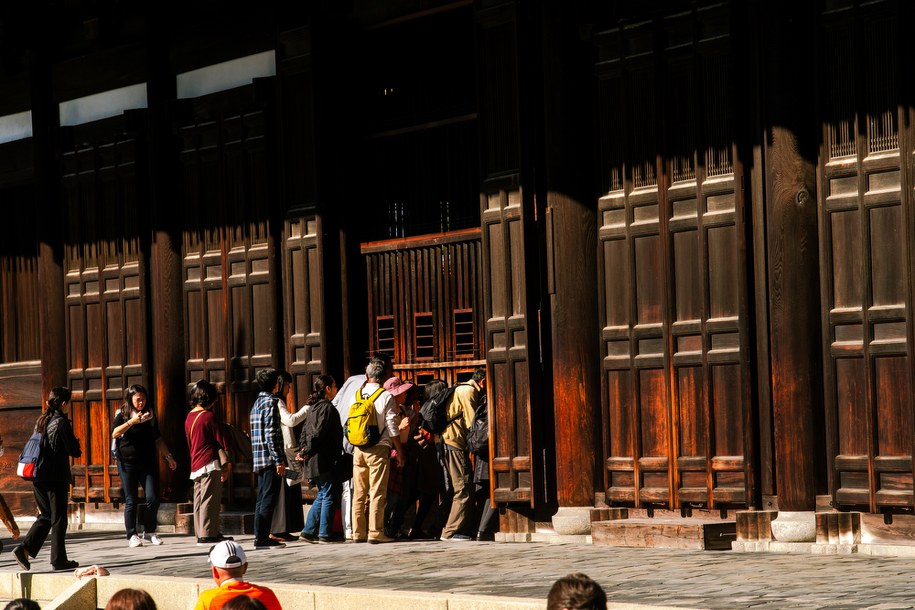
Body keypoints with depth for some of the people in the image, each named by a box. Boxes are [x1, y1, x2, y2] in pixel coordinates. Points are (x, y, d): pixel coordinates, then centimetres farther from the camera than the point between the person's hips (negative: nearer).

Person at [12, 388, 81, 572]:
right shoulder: (61, 422, -12)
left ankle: (25, 548, -1)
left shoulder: (41, 420, 10)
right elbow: (74, 451, -12)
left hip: (38, 477, 7)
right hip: (56, 478, -7)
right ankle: (58, 559, 8)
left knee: (45, 515, 15)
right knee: (58, 519, 4)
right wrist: (76, 444, 10)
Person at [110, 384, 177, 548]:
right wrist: (132, 421, -27)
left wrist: (168, 456, 15)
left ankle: (149, 532, 10)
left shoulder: (149, 415, 11)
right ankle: (132, 535, 5)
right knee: (131, 501, -2)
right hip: (127, 463, -3)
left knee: (153, 498, -6)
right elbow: (115, 434, -18)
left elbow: (158, 439, 20)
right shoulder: (122, 414, 0)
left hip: (148, 462, 3)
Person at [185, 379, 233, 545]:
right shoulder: (209, 416, -9)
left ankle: (201, 533, 14)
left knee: (199, 500, 10)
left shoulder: (189, 417, 12)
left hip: (195, 464, 8)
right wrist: (224, 463, -2)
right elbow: (222, 442, -8)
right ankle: (207, 534, -9)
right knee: (210, 500, -7)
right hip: (210, 464, -8)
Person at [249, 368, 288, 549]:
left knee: (263, 499, 11)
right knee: (268, 499, -8)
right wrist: (279, 460, -19)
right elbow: (271, 435, -18)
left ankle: (259, 537, 12)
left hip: (259, 460, 10)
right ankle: (262, 538, -10)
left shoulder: (258, 402, 19)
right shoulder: (270, 402, -10)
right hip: (270, 459, -10)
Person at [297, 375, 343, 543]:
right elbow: (319, 433, -19)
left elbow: (305, 431, 16)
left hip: (314, 459, 9)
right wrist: (307, 452, -14)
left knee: (322, 495, 15)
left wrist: (304, 450, 6)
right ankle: (324, 533, -4)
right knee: (328, 495, -4)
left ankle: (308, 530, 13)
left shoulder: (314, 408, 16)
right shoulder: (327, 407, -12)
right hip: (323, 459, -9)